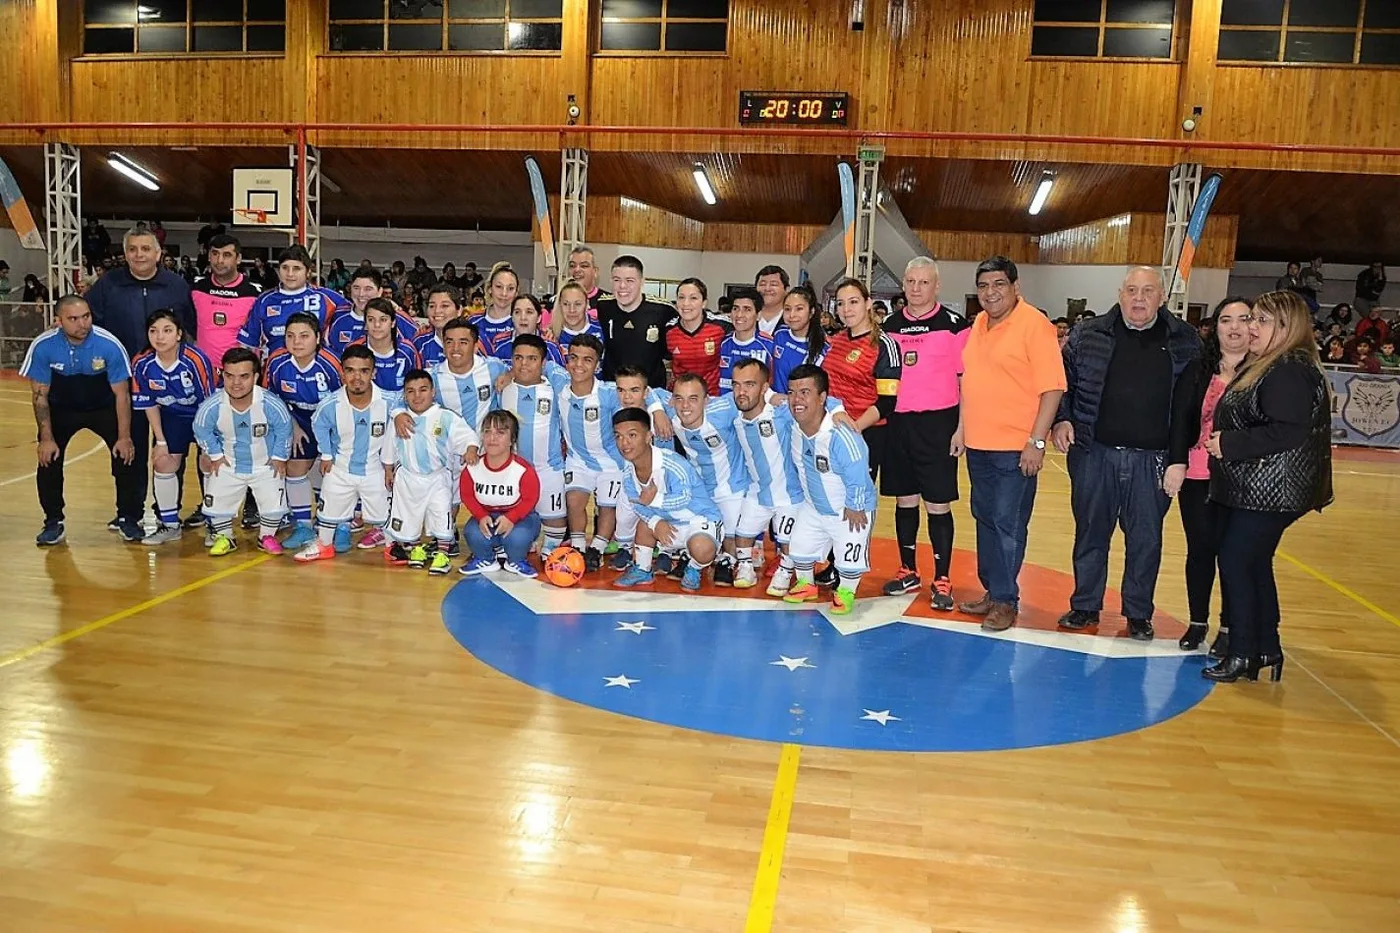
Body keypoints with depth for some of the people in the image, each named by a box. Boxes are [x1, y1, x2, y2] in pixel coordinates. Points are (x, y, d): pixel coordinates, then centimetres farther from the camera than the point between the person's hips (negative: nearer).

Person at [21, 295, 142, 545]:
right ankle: (53, 522, 10)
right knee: (49, 458, -10)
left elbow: (122, 395, -18)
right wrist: (46, 438, -15)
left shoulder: (109, 345, -28)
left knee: (126, 455, -14)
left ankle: (128, 519, 3)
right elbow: (40, 395, -12)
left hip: (104, 407, -1)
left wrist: (124, 437, -19)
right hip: (61, 409, 1)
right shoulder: (43, 347, -24)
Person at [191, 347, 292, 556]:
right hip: (228, 466, 1)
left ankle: (267, 536, 20)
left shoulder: (271, 404, -28)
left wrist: (279, 457, -4)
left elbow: (284, 429, -9)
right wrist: (215, 455, -1)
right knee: (216, 501, 1)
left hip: (265, 466, -1)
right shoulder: (211, 406, -25)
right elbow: (202, 431, -3)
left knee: (274, 505, -9)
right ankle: (225, 537, 29)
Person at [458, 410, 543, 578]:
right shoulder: (472, 468, -13)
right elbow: (467, 495, -1)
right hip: (486, 515, 2)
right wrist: (481, 516, -18)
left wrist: (511, 518, -28)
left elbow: (530, 499, -14)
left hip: (519, 515, -2)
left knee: (518, 537, -35)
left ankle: (516, 561, 4)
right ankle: (485, 559, 7)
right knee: (474, 534, -30)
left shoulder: (523, 469, -23)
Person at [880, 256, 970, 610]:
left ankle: (942, 580, 9)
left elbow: (965, 380, -2)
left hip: (938, 423, -4)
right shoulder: (891, 324, 9)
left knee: (938, 503, 0)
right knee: (904, 499, 11)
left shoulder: (954, 324, -3)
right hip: (898, 421, 4)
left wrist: (961, 428, -7)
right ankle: (908, 572, 24)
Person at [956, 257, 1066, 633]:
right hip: (978, 445, 8)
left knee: (1008, 524, -2)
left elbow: (1052, 388, -15)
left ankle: (1006, 600, 8)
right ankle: (992, 591, 26)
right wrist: (963, 428, 16)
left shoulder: (1034, 324, -11)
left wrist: (1037, 441, -18)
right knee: (985, 519, 14)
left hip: (1016, 448, -7)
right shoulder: (979, 324, 11)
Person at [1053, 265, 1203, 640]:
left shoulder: (1184, 342, 0)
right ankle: (1085, 607, 26)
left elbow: (1187, 406, -3)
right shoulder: (1088, 335, 3)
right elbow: (1063, 383, 9)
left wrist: (1179, 460, -8)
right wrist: (1061, 420, -8)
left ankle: (1138, 613, 25)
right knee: (1090, 533, 12)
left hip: (1152, 461, -1)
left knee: (1145, 539, 9)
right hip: (1094, 454, 1)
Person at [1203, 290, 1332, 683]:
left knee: (1235, 563, -5)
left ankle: (1243, 654, 4)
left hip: (1270, 492, -10)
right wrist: (1223, 441, 5)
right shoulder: (1262, 367, 14)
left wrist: (1229, 444, -20)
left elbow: (1287, 432, -26)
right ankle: (1267, 649, 26)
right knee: (1254, 566, 16)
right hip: (1246, 488, 10)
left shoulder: (1291, 371, -17)